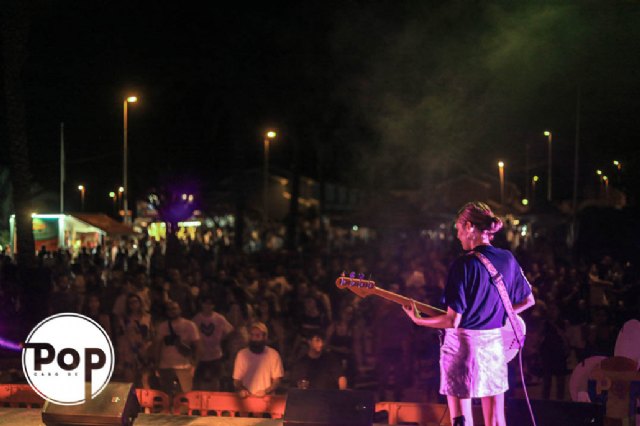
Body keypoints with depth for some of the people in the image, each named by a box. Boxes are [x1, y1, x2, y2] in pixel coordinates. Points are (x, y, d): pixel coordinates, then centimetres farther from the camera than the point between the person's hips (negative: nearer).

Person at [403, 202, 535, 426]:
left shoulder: (464, 264, -16)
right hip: (495, 344, 6)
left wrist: (417, 319, -4)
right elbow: (528, 300, 15)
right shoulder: (508, 259, 2)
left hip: (463, 343, -6)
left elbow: (452, 320, -17)